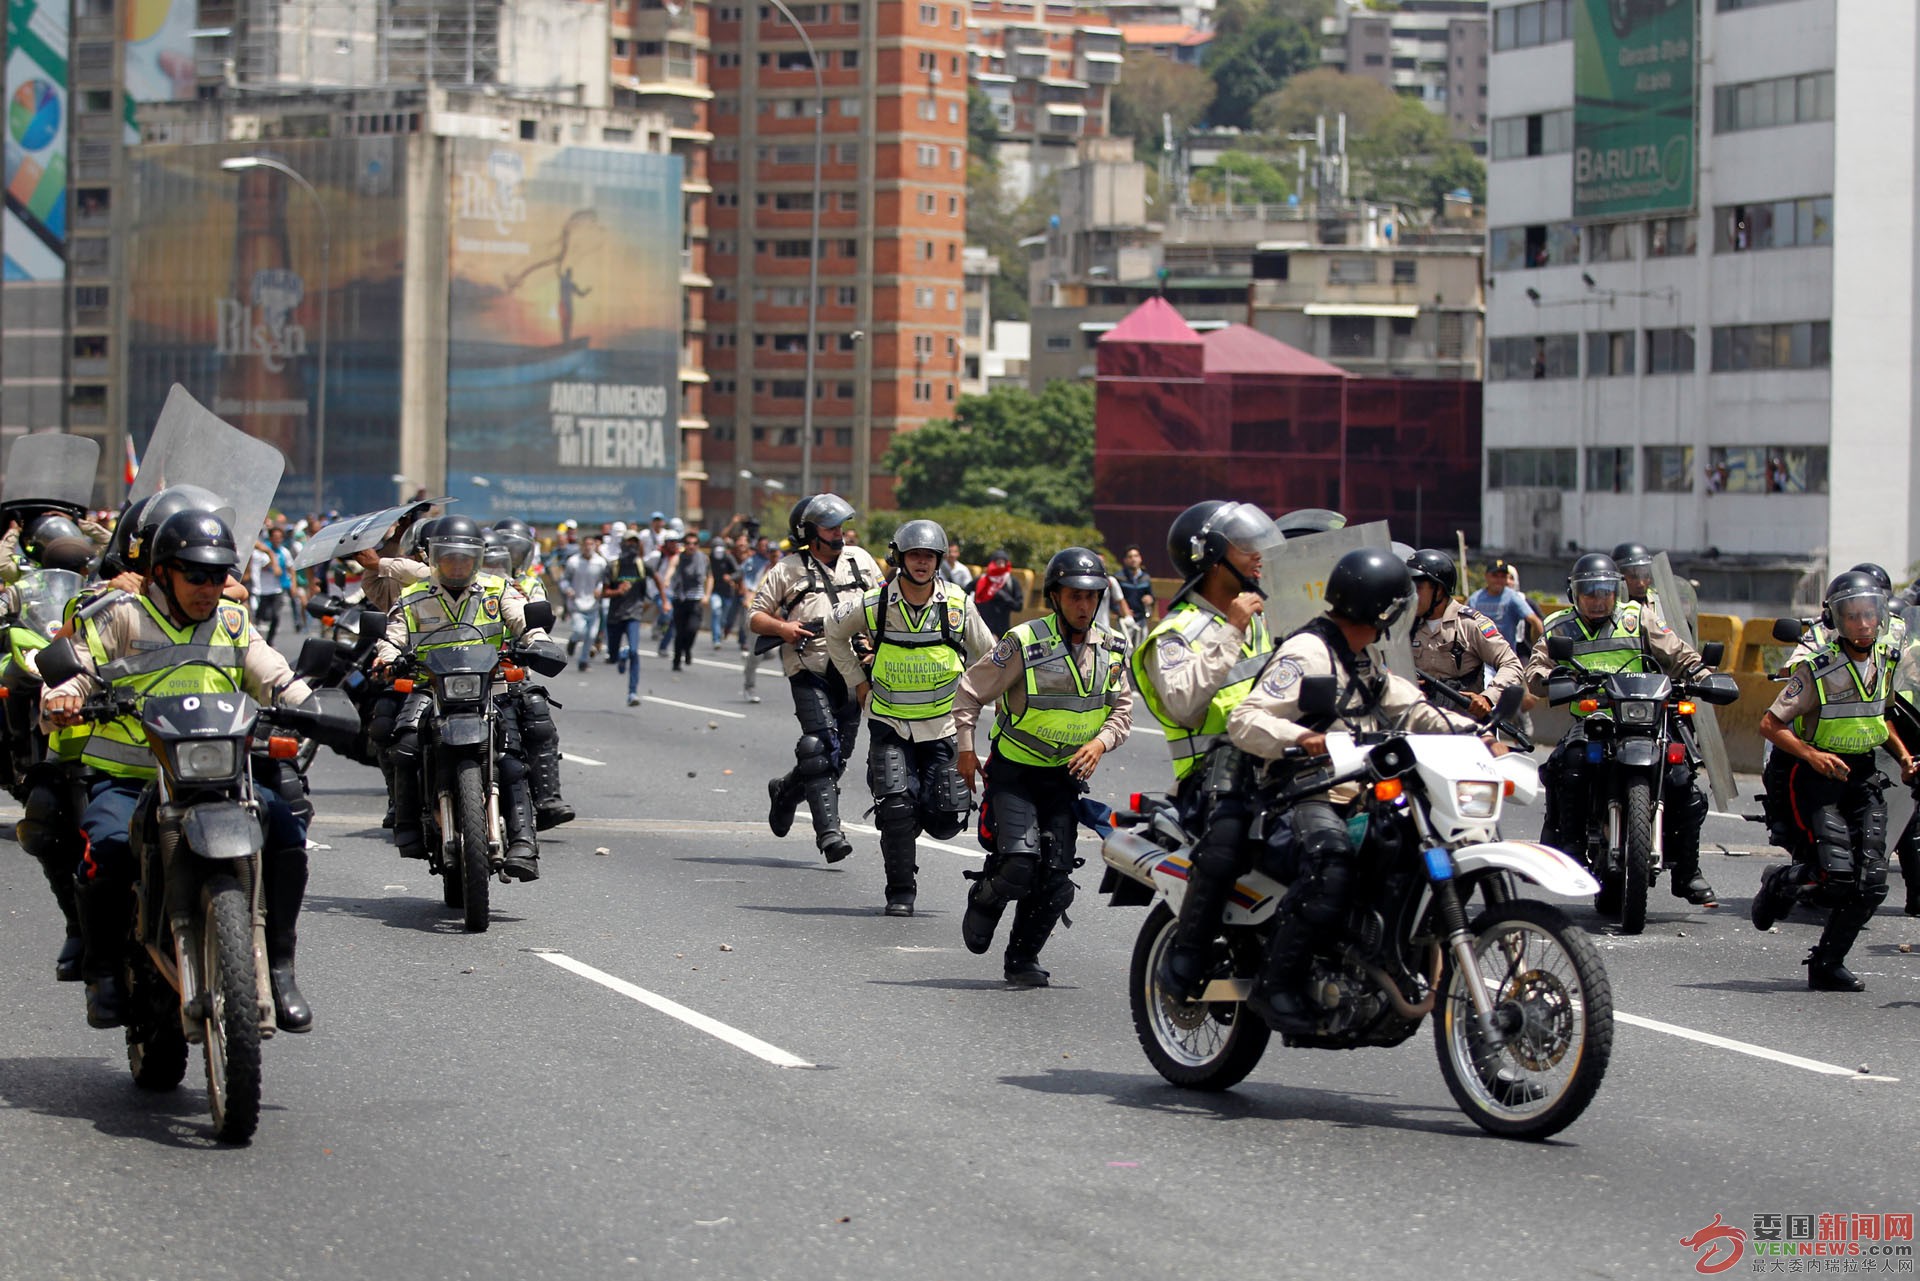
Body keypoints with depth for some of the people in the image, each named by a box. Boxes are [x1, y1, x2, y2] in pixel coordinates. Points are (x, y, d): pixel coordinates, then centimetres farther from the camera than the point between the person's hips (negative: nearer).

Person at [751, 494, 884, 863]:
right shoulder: (788, 570, 3)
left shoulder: (860, 560, 14)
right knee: (821, 747, -17)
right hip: (810, 671, -4)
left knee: (839, 754, 9)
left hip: (852, 670, 4)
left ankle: (785, 791, 36)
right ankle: (829, 831, -19)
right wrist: (781, 627, -15)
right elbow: (756, 617, 6)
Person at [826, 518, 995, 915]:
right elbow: (836, 635, 12)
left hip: (941, 725, 1)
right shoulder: (875, 605, -8)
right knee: (896, 805, -12)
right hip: (889, 724, -1)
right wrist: (857, 682, 8)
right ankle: (900, 892, 2)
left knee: (945, 821, -3)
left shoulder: (958, 603, -7)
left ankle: (913, 821, 33)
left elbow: (987, 655, 8)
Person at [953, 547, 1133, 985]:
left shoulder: (1111, 651, 2)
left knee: (1055, 879, -3)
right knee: (1019, 862, -20)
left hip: (1067, 774, 4)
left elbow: (1122, 709, 13)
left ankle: (1023, 958, 12)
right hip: (1015, 772, -4)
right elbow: (970, 690, -3)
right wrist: (966, 749, -4)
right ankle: (984, 899, 13)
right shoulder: (1024, 643, -12)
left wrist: (1101, 742, -7)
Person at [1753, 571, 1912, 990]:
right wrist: (1811, 755, -26)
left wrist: (1902, 754, 10)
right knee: (1838, 872, -20)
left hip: (1863, 775, 6)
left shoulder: (1884, 661, 6)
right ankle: (1782, 881, 13)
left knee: (1870, 883, -6)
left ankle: (1828, 964, 9)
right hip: (1815, 778, -6)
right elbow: (1770, 725, -13)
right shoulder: (1816, 668, -14)